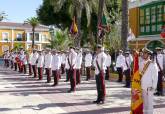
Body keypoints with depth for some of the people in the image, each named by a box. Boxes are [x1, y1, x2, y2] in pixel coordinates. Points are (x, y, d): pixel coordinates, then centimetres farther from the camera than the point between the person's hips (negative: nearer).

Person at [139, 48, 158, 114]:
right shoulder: (140, 64, 9)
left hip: (149, 87, -4)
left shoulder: (153, 64, -6)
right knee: (143, 102, 11)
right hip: (141, 86, 5)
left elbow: (155, 76, -6)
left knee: (149, 102, 2)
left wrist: (153, 86, -9)